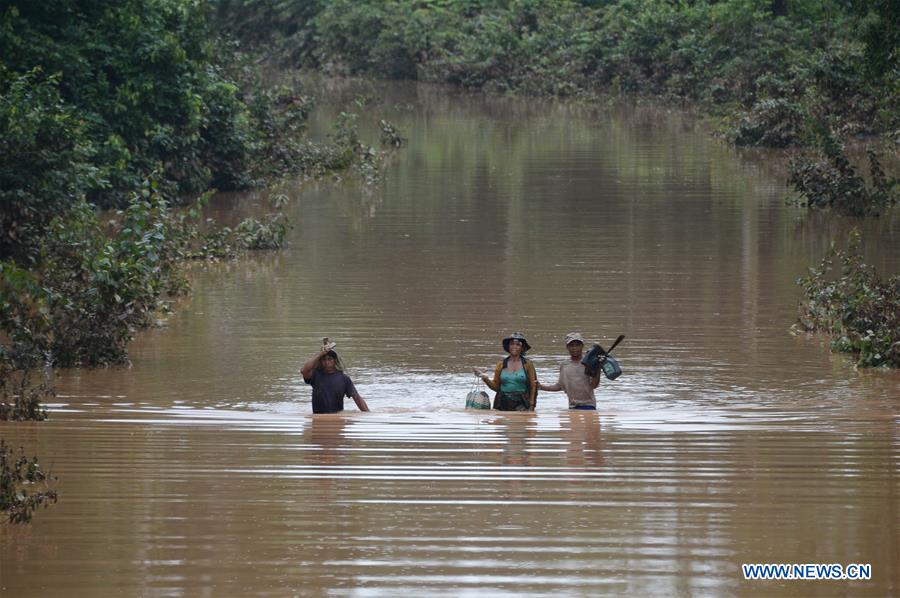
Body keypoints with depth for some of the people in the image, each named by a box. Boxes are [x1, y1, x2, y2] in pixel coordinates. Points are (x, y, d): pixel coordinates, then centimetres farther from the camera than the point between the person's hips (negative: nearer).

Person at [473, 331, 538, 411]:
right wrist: (485, 378, -4)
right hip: (503, 404, 2)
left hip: (520, 404, -2)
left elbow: (533, 387, 4)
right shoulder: (501, 365, 10)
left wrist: (531, 407, -3)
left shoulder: (527, 365, 4)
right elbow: (496, 386, 11)